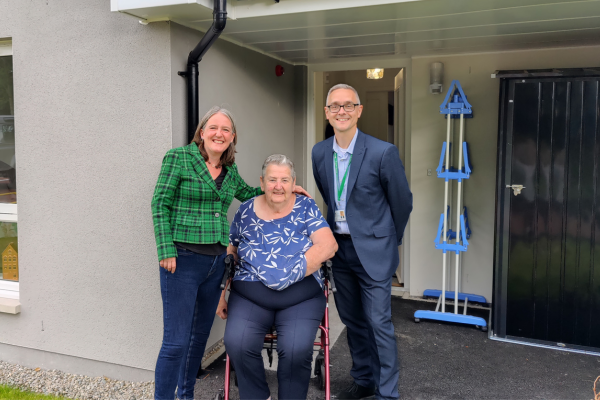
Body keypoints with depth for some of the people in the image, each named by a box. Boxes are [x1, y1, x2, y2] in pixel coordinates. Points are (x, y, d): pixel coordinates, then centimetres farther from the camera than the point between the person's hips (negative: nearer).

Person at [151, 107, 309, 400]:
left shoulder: (230, 169, 10)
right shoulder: (179, 157, -6)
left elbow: (246, 193, 28)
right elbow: (160, 204, -7)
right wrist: (166, 251, -13)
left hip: (216, 261, 6)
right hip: (183, 259, -6)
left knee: (200, 334, 16)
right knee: (176, 341, -4)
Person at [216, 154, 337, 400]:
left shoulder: (305, 208, 4)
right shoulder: (246, 211, 10)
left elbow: (328, 246, -8)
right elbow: (229, 253, 17)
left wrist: (288, 275, -13)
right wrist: (221, 295, 11)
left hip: (301, 296, -1)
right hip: (249, 295, 2)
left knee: (296, 349, -27)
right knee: (237, 343, -24)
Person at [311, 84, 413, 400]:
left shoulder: (383, 152, -15)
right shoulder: (319, 152, 1)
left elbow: (402, 201, -3)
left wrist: (389, 240, 8)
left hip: (373, 249, -5)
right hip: (339, 247, 6)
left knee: (379, 323, 0)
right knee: (352, 319, 16)